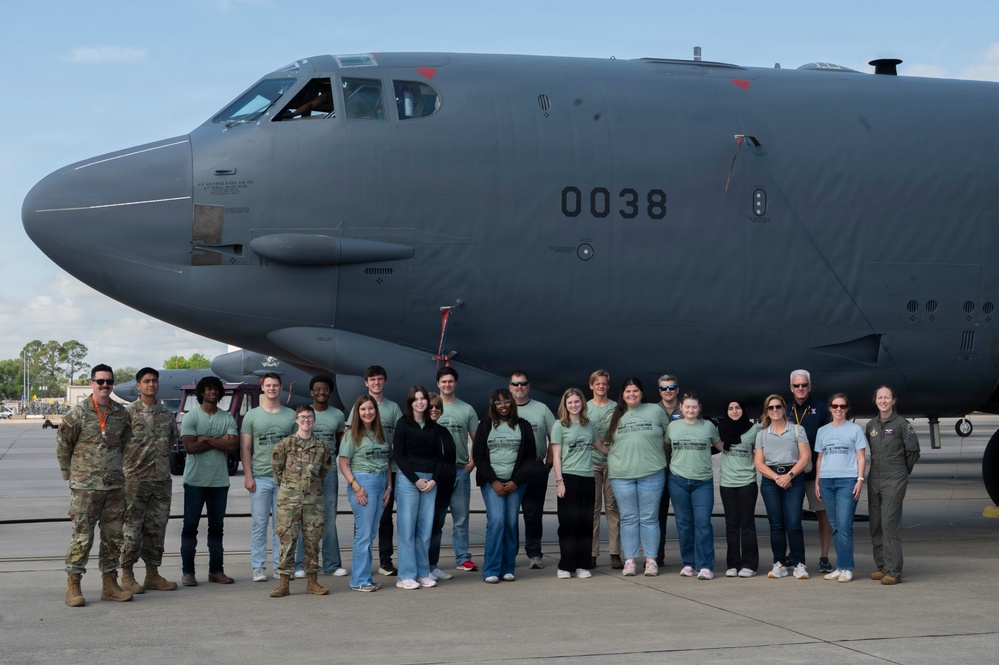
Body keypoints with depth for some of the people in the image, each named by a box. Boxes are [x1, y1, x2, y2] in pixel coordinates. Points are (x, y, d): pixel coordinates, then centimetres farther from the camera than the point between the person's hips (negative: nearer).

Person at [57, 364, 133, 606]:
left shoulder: (121, 413, 8)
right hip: (85, 487, -5)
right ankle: (73, 587, 2)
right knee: (82, 536, -5)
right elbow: (62, 445, 1)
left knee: (114, 536, 8)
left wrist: (118, 470, 13)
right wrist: (70, 474, 3)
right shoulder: (78, 413, -5)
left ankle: (109, 584, 18)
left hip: (115, 486, 5)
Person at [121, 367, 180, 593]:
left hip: (162, 479, 5)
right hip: (135, 479, -5)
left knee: (157, 528, 9)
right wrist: (131, 459, -4)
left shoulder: (166, 414, 11)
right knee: (132, 528, -2)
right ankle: (127, 575, 5)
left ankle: (152, 574, 16)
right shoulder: (129, 412, -5)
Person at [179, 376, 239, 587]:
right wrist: (220, 441, -9)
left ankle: (216, 570, 16)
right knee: (190, 526, 0)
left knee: (217, 527, 9)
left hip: (219, 480, 3)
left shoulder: (227, 418, 7)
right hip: (195, 480, -3)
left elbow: (233, 446, -6)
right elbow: (190, 447, -14)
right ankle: (188, 571, 5)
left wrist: (206, 439, -11)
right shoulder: (191, 417, -2)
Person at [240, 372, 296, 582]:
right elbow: (245, 448, 4)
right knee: (260, 524, 1)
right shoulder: (252, 415, 6)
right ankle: (258, 567, 6)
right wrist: (248, 476, -5)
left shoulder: (291, 415, 9)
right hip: (260, 477, -1)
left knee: (281, 523, 4)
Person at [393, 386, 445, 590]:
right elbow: (397, 454, -4)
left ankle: (423, 573, 11)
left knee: (426, 529, 3)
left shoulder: (434, 427, 13)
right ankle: (406, 576, 1)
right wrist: (416, 480, -9)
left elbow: (439, 456, 13)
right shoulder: (403, 424, 1)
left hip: (430, 480, 4)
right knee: (407, 528, -4)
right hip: (408, 479, -4)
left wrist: (434, 480, -3)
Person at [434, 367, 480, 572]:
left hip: (460, 470, 1)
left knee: (461, 518, 6)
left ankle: (463, 558, 12)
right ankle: (430, 561, 10)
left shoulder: (466, 409, 8)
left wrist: (472, 462, -1)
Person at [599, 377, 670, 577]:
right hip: (621, 475, 1)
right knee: (628, 518, 5)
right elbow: (599, 437, 16)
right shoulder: (613, 416, 8)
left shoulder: (656, 411, 4)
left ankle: (651, 560, 8)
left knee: (649, 518, 3)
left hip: (652, 473, -1)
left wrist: (659, 455, 10)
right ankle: (629, 560, 9)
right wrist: (616, 454, 10)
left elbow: (669, 435, 12)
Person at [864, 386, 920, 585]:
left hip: (894, 481, -6)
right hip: (874, 479, 6)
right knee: (876, 524, 8)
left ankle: (893, 571, -12)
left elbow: (913, 451, -1)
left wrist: (903, 471, 9)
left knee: (890, 523, -13)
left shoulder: (902, 424, -5)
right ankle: (882, 567, 16)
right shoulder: (871, 425, 12)